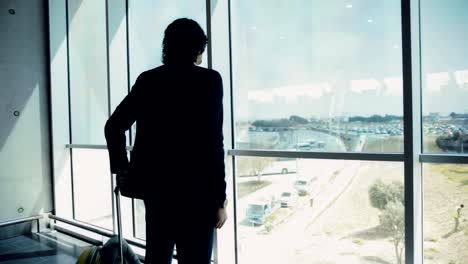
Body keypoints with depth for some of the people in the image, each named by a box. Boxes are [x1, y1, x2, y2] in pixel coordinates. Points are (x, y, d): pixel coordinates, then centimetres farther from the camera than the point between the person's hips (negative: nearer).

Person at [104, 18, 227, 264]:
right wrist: (220, 198, -8)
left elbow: (114, 126, 8)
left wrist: (121, 168, 19)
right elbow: (212, 143, -14)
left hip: (154, 185, 6)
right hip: (195, 190, -5)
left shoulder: (147, 80, 7)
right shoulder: (209, 79, -8)